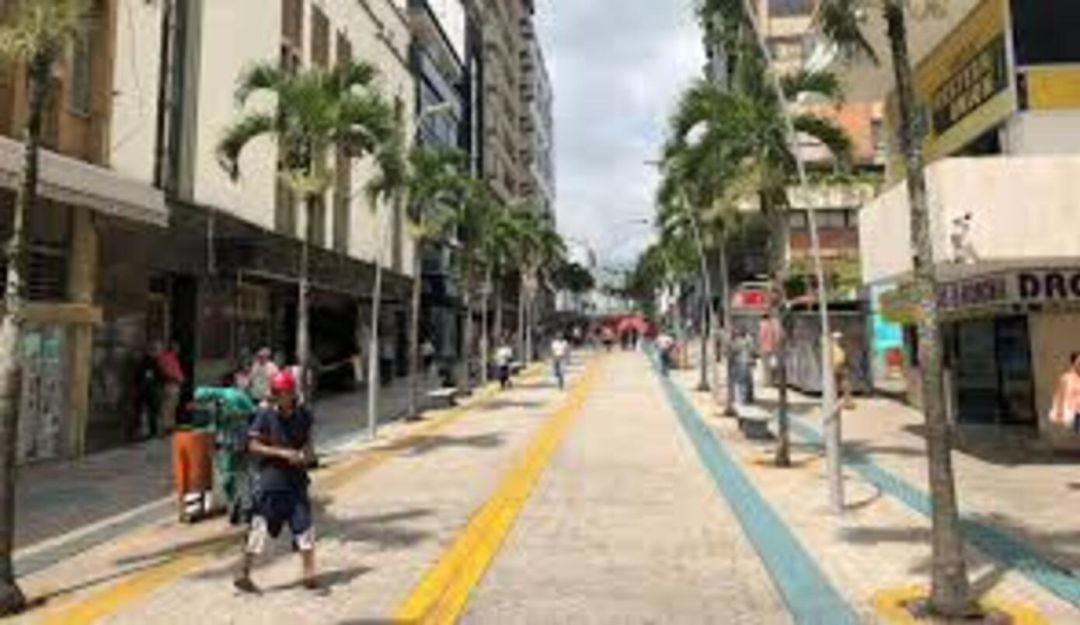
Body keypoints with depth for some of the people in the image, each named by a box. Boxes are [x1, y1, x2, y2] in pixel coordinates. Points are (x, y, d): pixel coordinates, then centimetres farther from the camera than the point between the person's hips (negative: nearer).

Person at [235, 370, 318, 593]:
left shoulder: (303, 414, 1)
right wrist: (281, 452, -21)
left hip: (296, 480, 3)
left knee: (304, 525, 4)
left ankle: (309, 574, 14)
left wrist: (306, 453, -7)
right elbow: (253, 446, -11)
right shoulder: (265, 415, -10)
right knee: (259, 527, 5)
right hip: (270, 481, -3)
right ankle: (243, 574, 22)